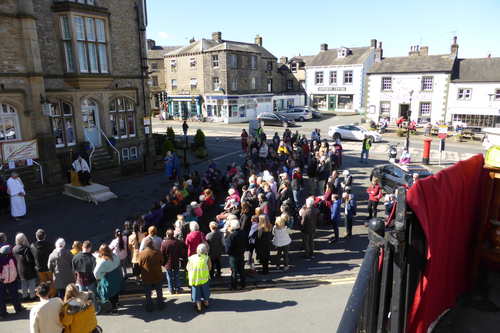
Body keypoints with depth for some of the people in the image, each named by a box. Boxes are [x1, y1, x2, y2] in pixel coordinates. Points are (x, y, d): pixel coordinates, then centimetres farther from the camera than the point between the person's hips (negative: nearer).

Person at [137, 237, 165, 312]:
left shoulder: (141, 253, -15)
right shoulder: (157, 252, -15)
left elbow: (140, 265, -4)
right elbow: (162, 262, -1)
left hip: (146, 278, 0)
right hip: (157, 276, 0)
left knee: (148, 293, 16)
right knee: (159, 292, 19)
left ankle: (149, 307, 26)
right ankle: (160, 305, 31)